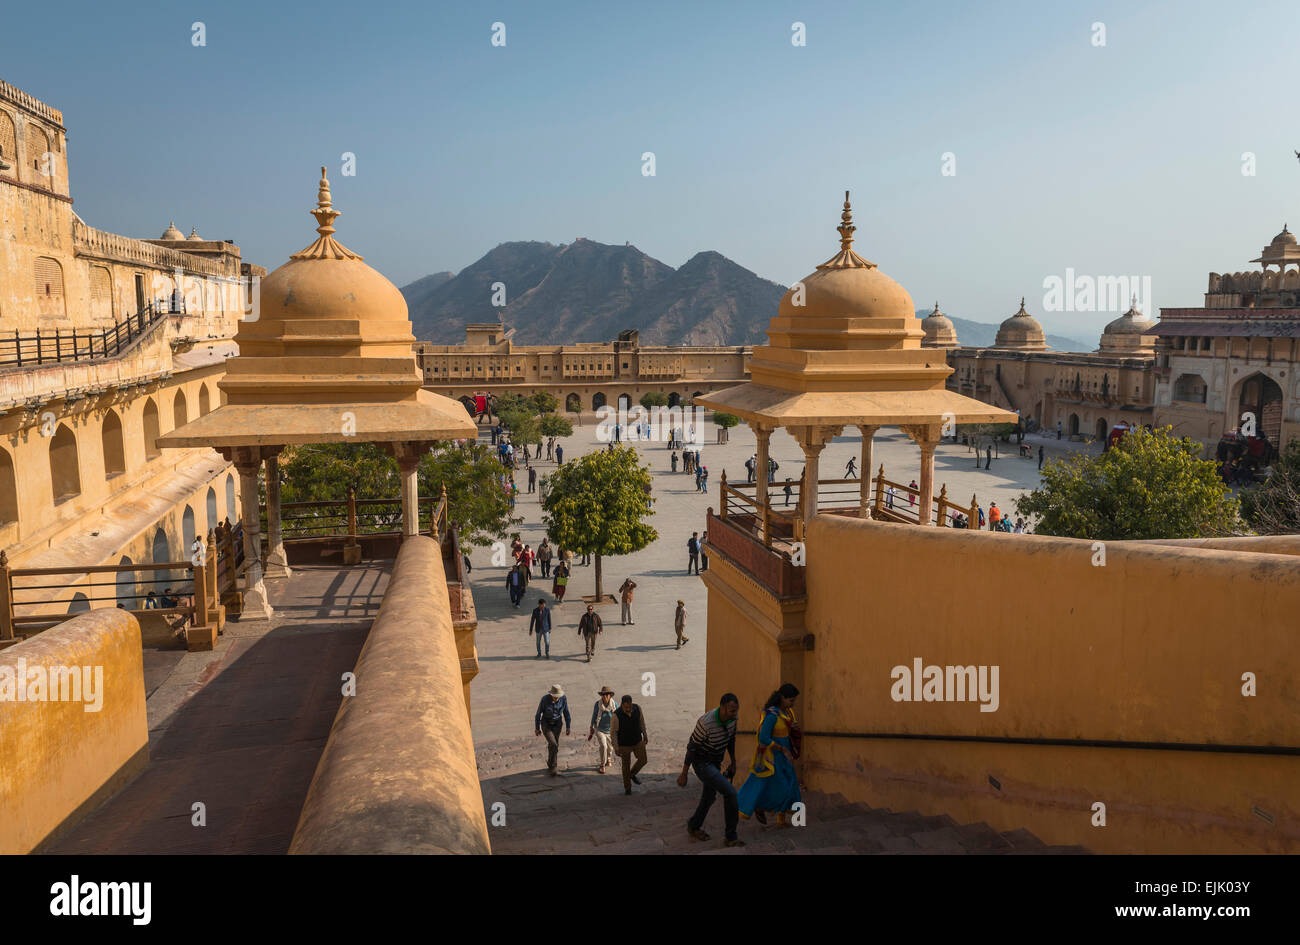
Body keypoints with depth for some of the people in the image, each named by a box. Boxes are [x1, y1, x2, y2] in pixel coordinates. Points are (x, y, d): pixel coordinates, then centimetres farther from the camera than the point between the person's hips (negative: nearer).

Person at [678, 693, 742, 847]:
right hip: (702, 763, -8)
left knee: (710, 796, 22)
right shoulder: (706, 723, -32)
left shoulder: (732, 719, -10)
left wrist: (733, 763, 15)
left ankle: (693, 827, 44)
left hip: (715, 763, 8)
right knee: (730, 793, -16)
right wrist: (683, 774, -16)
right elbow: (692, 747, -22)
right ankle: (731, 837, -3)